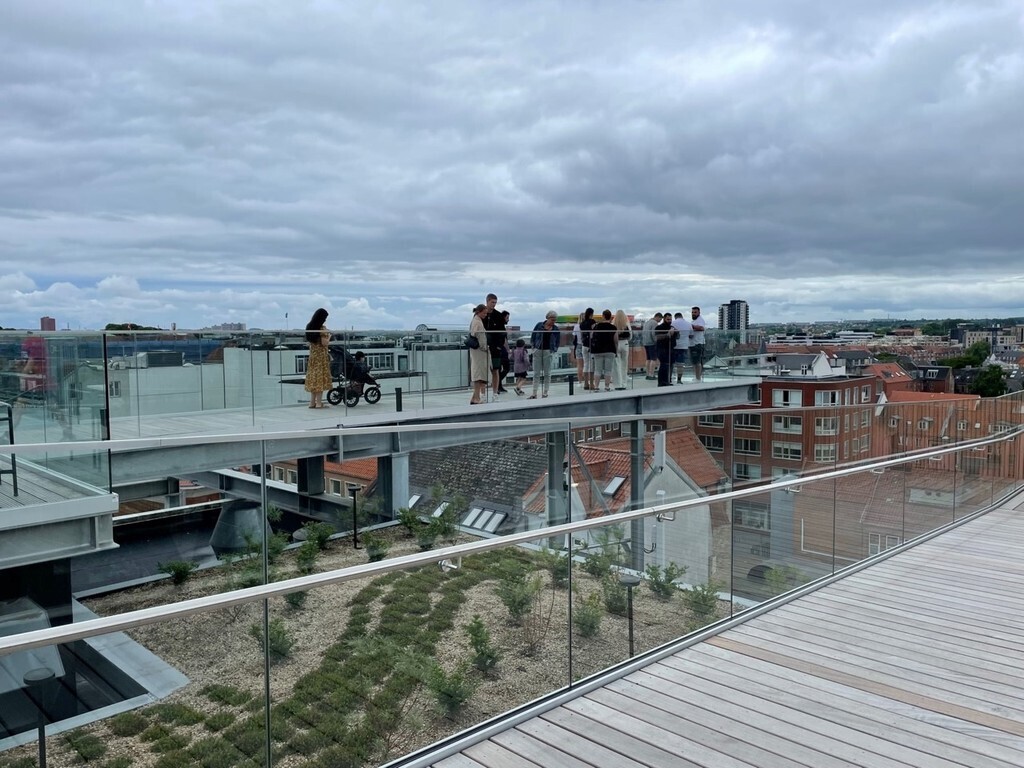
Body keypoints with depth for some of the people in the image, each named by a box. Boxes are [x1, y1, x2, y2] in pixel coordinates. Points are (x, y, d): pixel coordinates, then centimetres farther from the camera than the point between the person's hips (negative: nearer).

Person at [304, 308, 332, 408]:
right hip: (321, 356, -7)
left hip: (312, 355, 7)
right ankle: (319, 403, -4)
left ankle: (312, 402, 12)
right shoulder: (322, 328, -13)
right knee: (320, 377, -4)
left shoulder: (310, 327, 8)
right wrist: (329, 336, -1)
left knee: (313, 377, 10)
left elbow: (308, 342, 12)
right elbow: (324, 343, -17)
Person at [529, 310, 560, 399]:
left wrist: (554, 350, -1)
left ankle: (545, 393, 10)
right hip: (538, 351, 0)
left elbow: (558, 341, 9)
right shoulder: (539, 325, 1)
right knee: (536, 373, 2)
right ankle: (534, 393, 4)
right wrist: (533, 347, 2)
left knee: (547, 373, 3)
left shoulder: (556, 329, 2)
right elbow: (533, 337, 8)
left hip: (548, 352, 0)